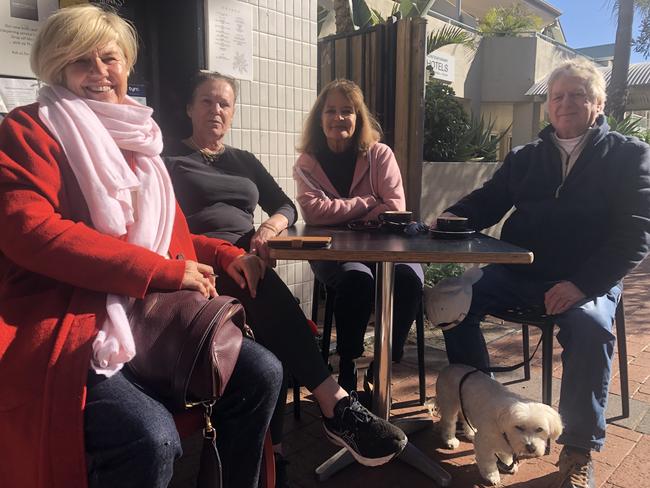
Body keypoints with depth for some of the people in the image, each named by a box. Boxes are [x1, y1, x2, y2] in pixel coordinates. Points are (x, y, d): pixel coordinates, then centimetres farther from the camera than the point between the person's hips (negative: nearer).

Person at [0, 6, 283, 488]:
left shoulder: (136, 139, 19)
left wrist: (225, 255, 5)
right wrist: (166, 271, -19)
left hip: (149, 317, 7)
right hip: (62, 328, -6)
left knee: (261, 373, -5)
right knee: (152, 439, -31)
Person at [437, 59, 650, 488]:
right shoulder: (525, 157, 15)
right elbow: (488, 200, 13)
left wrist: (584, 285, -22)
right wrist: (457, 216, -13)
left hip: (587, 281, -3)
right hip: (518, 273, 4)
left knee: (590, 325, -34)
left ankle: (579, 451, -13)